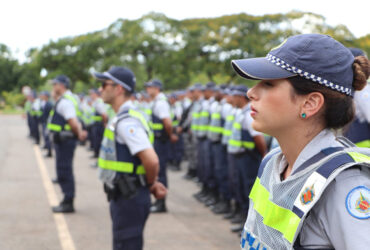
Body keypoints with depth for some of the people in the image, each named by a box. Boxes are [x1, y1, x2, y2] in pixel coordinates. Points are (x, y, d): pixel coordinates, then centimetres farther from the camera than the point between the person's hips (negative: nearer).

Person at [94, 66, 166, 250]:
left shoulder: (127, 122, -21)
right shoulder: (121, 118, 12)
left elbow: (151, 160, -30)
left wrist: (151, 184, -12)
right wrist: (151, 183, 11)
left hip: (129, 198, -10)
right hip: (123, 195, 10)